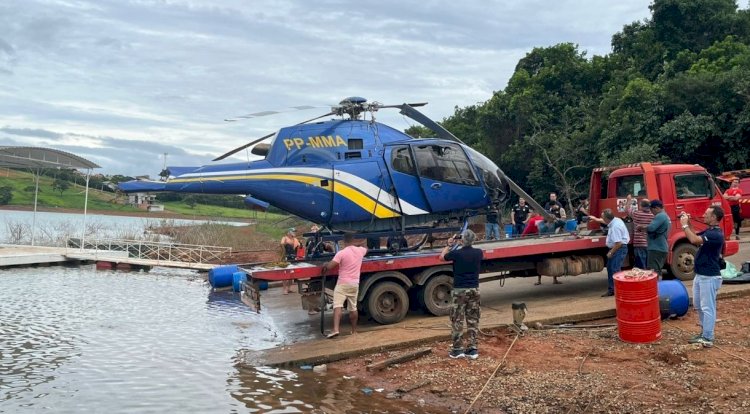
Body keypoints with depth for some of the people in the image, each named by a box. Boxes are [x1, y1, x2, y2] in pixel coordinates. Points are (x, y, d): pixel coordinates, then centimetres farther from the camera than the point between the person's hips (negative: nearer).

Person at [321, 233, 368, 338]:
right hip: (355, 284, 5)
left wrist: (325, 265, 6)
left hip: (343, 283, -5)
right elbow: (366, 248, 30)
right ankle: (354, 330, 23)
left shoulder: (341, 253, -13)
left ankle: (335, 329, -26)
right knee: (353, 307, 15)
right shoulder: (360, 251, 4)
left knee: (338, 305, -11)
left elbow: (330, 266, -16)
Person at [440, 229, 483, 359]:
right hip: (474, 290, 4)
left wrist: (449, 245, 17)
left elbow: (442, 257, 6)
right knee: (473, 320, 10)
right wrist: (462, 245, 21)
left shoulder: (456, 253, -15)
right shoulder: (478, 253, -2)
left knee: (457, 321, 5)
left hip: (459, 290, -4)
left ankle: (458, 349, 6)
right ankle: (472, 349, 10)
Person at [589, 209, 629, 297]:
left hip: (619, 249, -11)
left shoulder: (615, 227, -27)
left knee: (615, 270, -12)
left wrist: (610, 252, -17)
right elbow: (606, 221, 30)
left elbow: (618, 243, -28)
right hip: (616, 249, 11)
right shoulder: (615, 220, 4)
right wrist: (596, 219, 40)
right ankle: (611, 290, 22)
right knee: (610, 268, 15)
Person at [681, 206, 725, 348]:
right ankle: (704, 332, 29)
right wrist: (688, 223, 9)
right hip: (700, 275, 10)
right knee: (698, 305, 18)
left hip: (709, 277, -10)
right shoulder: (709, 231, 10)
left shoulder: (716, 234, -22)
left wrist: (685, 225, -19)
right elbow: (695, 237, 22)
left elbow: (694, 240, -31)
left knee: (707, 307, -4)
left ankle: (708, 338, 2)